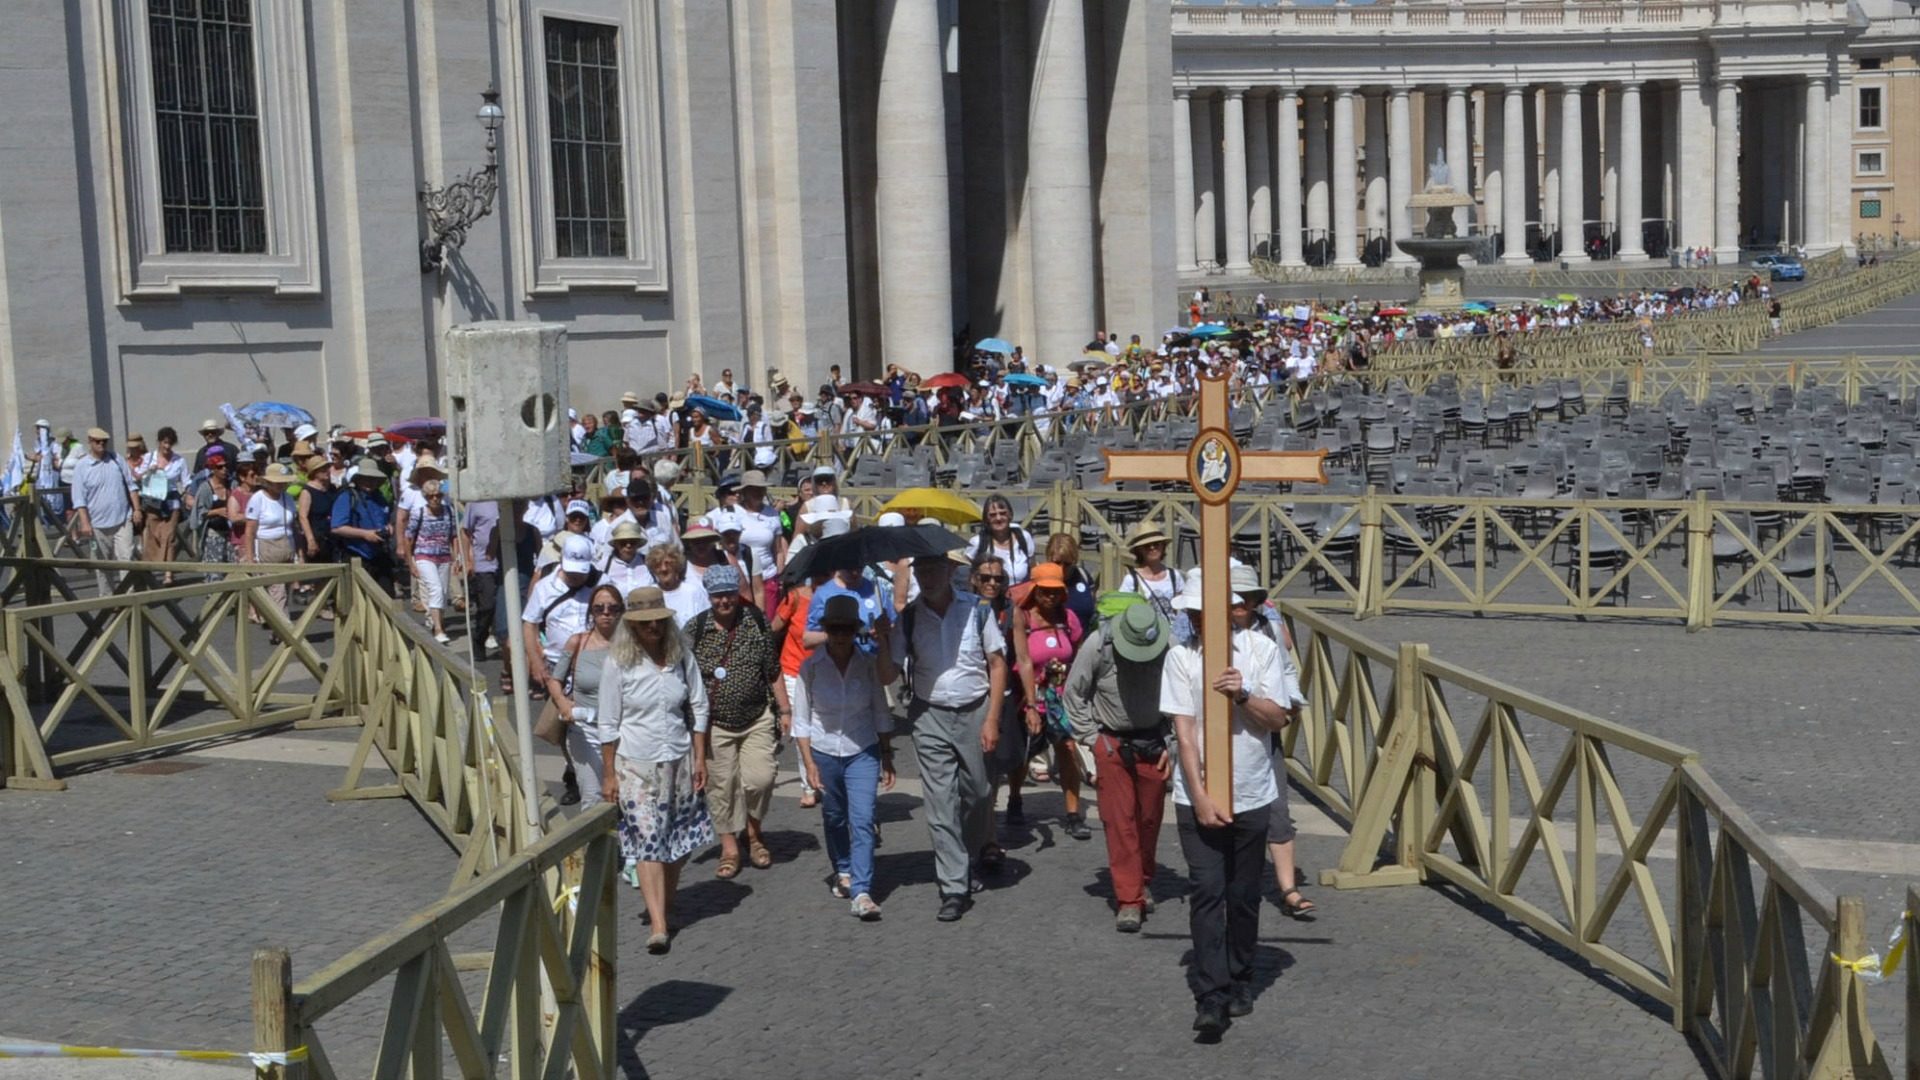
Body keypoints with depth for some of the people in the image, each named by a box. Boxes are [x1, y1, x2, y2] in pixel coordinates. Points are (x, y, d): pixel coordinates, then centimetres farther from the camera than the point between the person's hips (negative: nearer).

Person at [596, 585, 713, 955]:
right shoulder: (618, 664, -7)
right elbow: (609, 724, -2)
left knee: (680, 840, 9)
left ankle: (666, 906, 29)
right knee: (648, 842, -9)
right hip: (636, 764, -3)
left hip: (678, 760, 3)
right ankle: (659, 927, -14)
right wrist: (609, 775, -2)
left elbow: (698, 708, 9)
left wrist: (699, 758, 5)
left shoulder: (681, 657, 1)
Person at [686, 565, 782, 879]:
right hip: (715, 724, 0)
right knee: (721, 785, 3)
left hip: (757, 720, 0)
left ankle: (753, 830, 16)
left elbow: (773, 672, 6)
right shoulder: (695, 628, -3)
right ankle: (729, 848, 16)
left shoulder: (757, 623, 0)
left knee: (759, 778, -10)